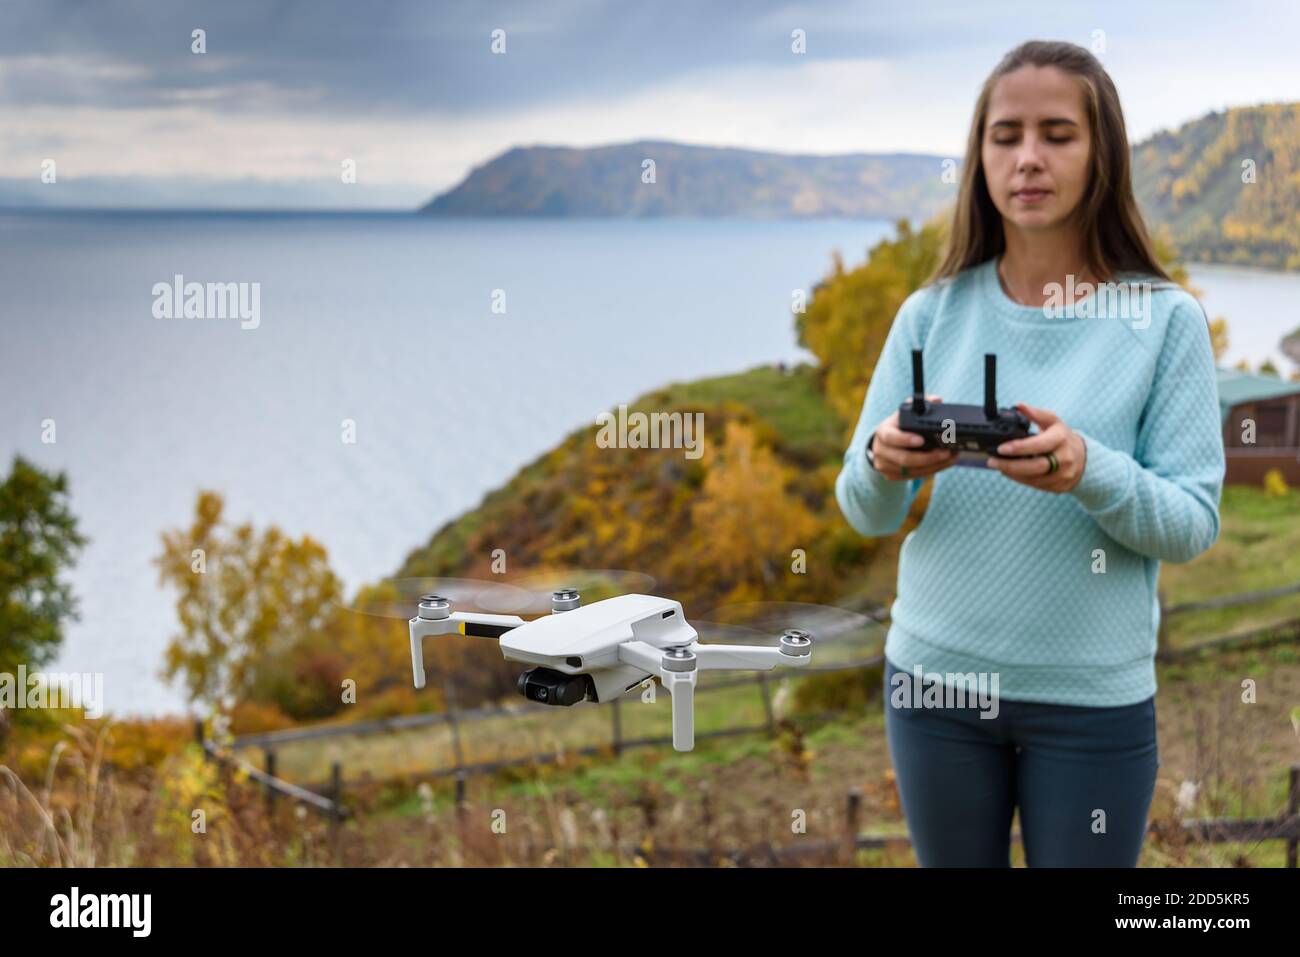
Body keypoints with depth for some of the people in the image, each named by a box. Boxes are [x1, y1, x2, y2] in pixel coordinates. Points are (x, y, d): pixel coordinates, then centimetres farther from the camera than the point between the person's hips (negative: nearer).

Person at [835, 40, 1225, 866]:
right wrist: (884, 466, -22)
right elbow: (865, 513, 1)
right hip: (936, 677, 2)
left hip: (1094, 697, -2)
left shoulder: (1166, 320, -6)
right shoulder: (933, 313, 0)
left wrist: (1089, 472, -28)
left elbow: (1193, 523, -8)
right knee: (953, 861, 16)